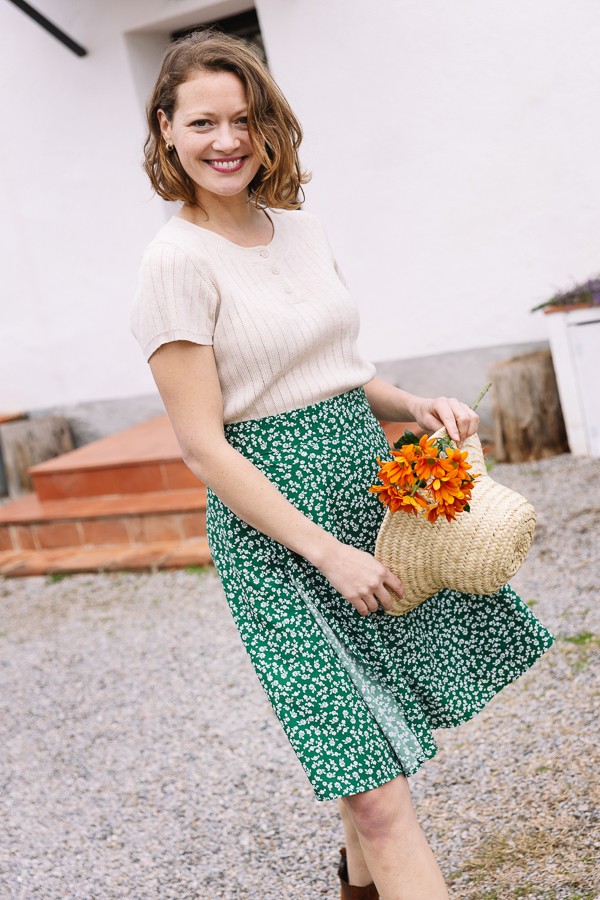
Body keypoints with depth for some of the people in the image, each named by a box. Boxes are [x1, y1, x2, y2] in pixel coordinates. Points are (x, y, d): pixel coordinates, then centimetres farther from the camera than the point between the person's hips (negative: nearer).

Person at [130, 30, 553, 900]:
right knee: (376, 785, -7)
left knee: (376, 723, 21)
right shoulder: (180, 260, -13)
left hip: (369, 479, 7)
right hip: (274, 520, -7)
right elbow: (203, 445, -16)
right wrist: (328, 552, -17)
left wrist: (414, 405, -2)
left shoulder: (300, 227, 7)